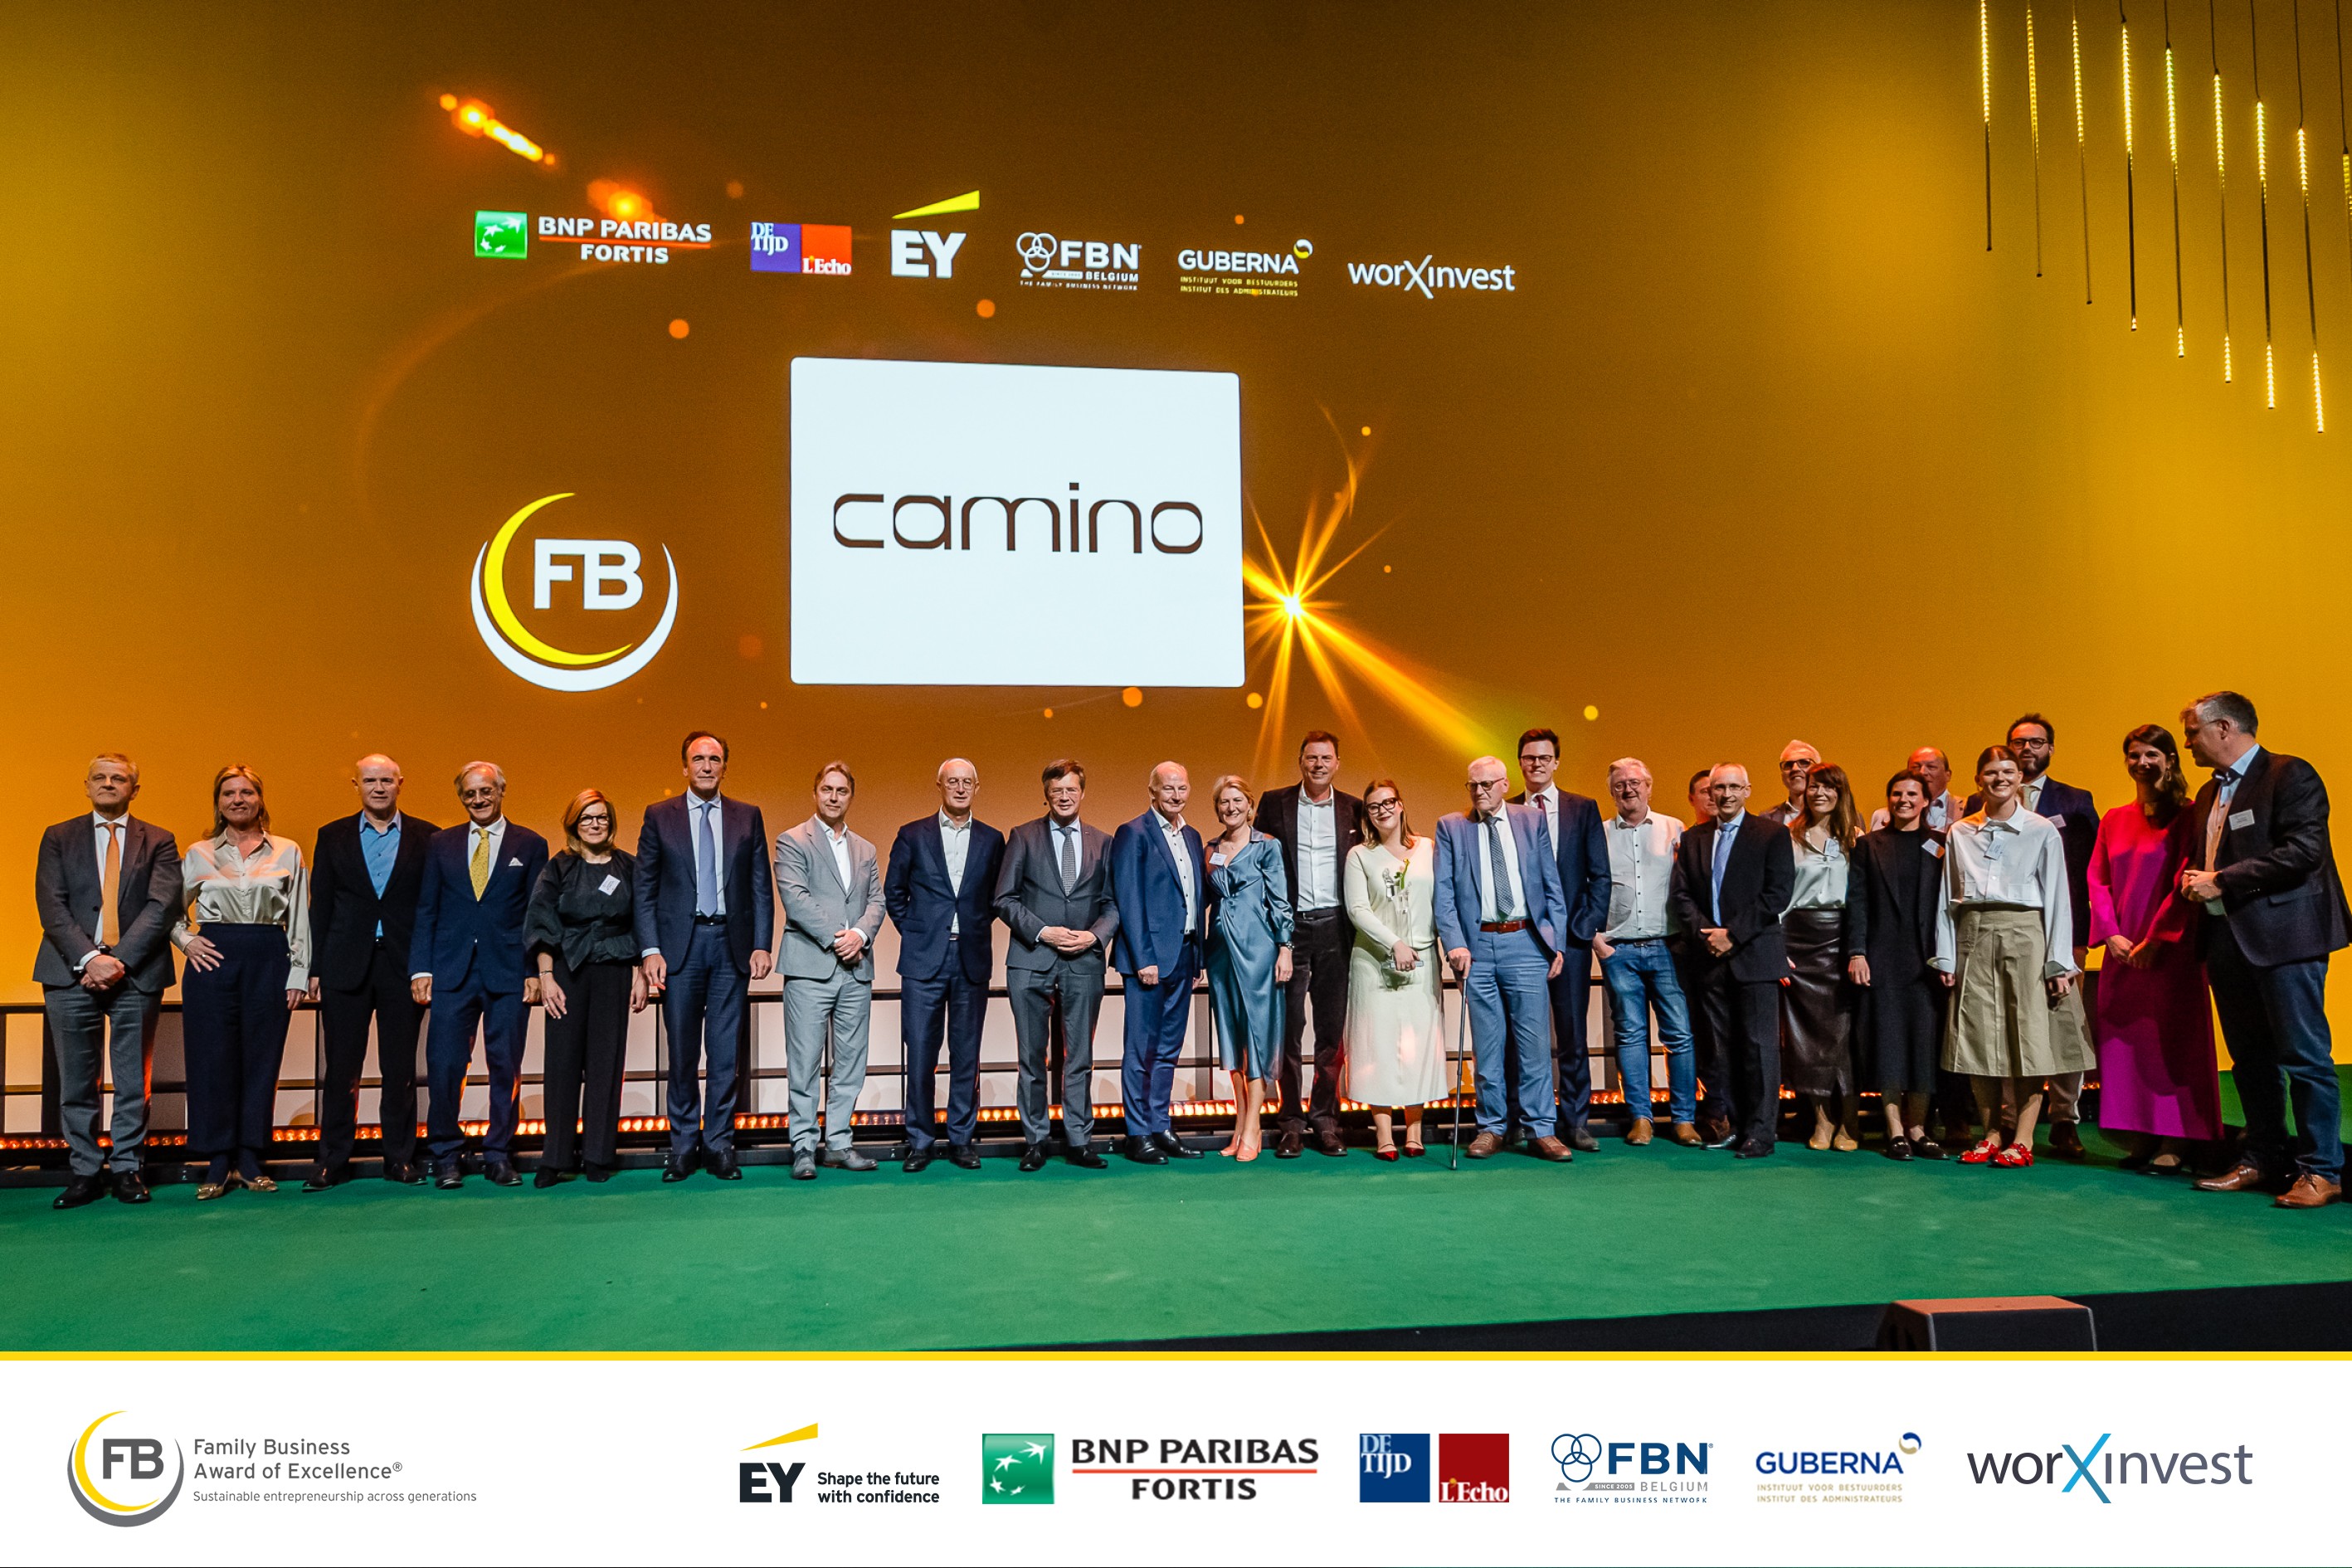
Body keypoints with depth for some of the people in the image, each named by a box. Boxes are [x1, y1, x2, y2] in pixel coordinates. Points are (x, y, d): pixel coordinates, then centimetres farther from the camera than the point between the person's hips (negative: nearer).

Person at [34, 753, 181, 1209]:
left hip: (136, 972, -1)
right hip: (72, 972, 1)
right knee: (76, 1081, 4)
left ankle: (127, 1167, 11)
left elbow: (162, 906, -2)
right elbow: (52, 906, 1)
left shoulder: (158, 842, 10)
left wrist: (120, 960, -14)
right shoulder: (58, 838, 13)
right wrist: (89, 957, -13)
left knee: (134, 1080, 2)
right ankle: (84, 1171, 12)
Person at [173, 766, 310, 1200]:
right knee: (213, 1061, -1)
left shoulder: (288, 852, 8)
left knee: (262, 1058, 2)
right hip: (213, 959, 0)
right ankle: (218, 1164, 7)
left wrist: (299, 973, 1)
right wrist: (186, 940, 0)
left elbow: (300, 919, 7)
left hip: (268, 960, 0)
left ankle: (250, 1160, 10)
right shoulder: (199, 854, 9)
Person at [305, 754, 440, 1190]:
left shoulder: (426, 837, 4)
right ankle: (332, 1160, 13)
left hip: (403, 965, -1)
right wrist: (316, 968, 1)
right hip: (346, 966, 1)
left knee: (400, 1069, 5)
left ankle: (399, 1157, 14)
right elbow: (320, 906, 7)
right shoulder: (333, 836, 8)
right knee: (341, 1067, 4)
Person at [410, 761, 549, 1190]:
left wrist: (535, 971, -4)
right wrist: (420, 968, -1)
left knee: (506, 1067, 2)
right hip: (451, 972, 1)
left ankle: (499, 1155, 13)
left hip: (508, 974, -1)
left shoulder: (530, 845, 7)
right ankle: (446, 1157, 11)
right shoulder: (441, 845, 12)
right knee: (444, 1066, -2)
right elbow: (425, 911, 9)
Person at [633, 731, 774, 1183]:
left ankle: (719, 1145, 12)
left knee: (727, 1053, 3)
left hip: (732, 944, 1)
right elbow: (643, 888, 3)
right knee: (682, 1054, 5)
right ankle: (684, 1145, 16)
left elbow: (761, 887, 7)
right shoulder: (659, 816, 6)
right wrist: (650, 949, -6)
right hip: (680, 944, -1)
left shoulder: (748, 817, 9)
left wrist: (762, 945, -2)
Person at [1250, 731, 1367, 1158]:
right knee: (1289, 1027, 2)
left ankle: (1325, 1119, 14)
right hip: (1290, 927, -1)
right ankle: (1291, 1122, 10)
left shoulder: (1353, 809, 8)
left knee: (1332, 1029, 5)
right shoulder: (1274, 803, 4)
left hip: (1334, 929, 1)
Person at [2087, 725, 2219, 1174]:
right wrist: (2110, 933, -3)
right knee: (2125, 1040, 6)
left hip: (2169, 947, -5)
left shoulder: (2185, 816, -4)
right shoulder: (2113, 820, 12)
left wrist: (2155, 938, -13)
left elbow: (2184, 882, -10)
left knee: (2170, 1038, -3)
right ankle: (2141, 1139, 13)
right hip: (2122, 950, 5)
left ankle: (2173, 1143, 2)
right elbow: (2097, 880, 9)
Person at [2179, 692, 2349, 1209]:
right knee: (2250, 1058, 12)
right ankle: (2262, 1161, 21)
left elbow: (2303, 851, -18)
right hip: (2228, 939, 8)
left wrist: (2221, 882, -17)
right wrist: (2191, 878, 2)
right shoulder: (2209, 793, 19)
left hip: (2283, 935, -8)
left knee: (2304, 1057, -4)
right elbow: (2198, 858, 26)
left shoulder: (2290, 775, -7)